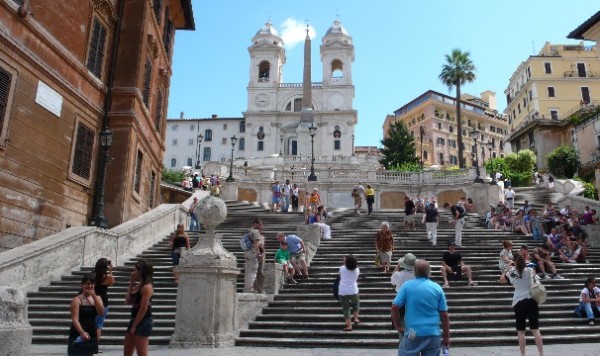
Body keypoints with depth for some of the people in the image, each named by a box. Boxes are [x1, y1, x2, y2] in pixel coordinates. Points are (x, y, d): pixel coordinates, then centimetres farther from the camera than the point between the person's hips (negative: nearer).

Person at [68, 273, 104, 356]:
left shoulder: (97, 298, 7)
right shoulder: (77, 300, -7)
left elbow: (101, 313, -7)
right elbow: (75, 319, -16)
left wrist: (94, 296, -12)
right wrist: (82, 332, -29)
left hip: (91, 335, 5)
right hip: (78, 335, -5)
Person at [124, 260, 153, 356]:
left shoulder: (146, 287, -16)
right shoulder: (138, 286, 12)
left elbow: (144, 308, -19)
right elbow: (128, 301, 11)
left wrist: (134, 326, -16)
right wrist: (131, 284, 9)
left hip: (143, 322, -10)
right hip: (134, 320, 10)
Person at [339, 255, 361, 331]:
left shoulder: (342, 268, -4)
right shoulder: (357, 270, -1)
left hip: (343, 291, -1)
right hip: (353, 291, 1)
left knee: (346, 308, 4)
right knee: (356, 304, 28)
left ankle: (349, 326, 0)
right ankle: (356, 318, 25)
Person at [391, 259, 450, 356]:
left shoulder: (407, 286, -3)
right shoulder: (437, 288, 2)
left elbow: (395, 308, -6)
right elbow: (444, 315, 3)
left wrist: (398, 327, 6)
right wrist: (446, 336, 11)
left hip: (413, 334, -2)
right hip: (433, 334, 2)